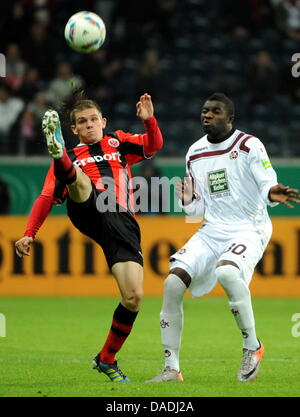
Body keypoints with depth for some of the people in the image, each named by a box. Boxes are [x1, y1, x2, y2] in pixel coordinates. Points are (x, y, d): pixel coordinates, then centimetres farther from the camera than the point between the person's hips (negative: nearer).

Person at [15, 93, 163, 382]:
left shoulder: (119, 143, 28)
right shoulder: (70, 157, 25)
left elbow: (153, 145, 13)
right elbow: (46, 198, 19)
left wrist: (149, 120, -6)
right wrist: (29, 234, 8)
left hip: (122, 223, 1)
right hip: (88, 213, -1)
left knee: (134, 296, -10)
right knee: (75, 175, -33)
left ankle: (107, 359, 7)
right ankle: (56, 150, -70)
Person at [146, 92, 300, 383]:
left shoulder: (249, 146, -6)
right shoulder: (194, 154, 11)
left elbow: (268, 186, -14)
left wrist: (272, 194, -38)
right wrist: (188, 202, -6)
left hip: (248, 229, -6)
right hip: (211, 232, 6)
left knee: (226, 272, -36)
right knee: (173, 283, -12)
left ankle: (252, 347, -15)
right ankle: (171, 369, -3)